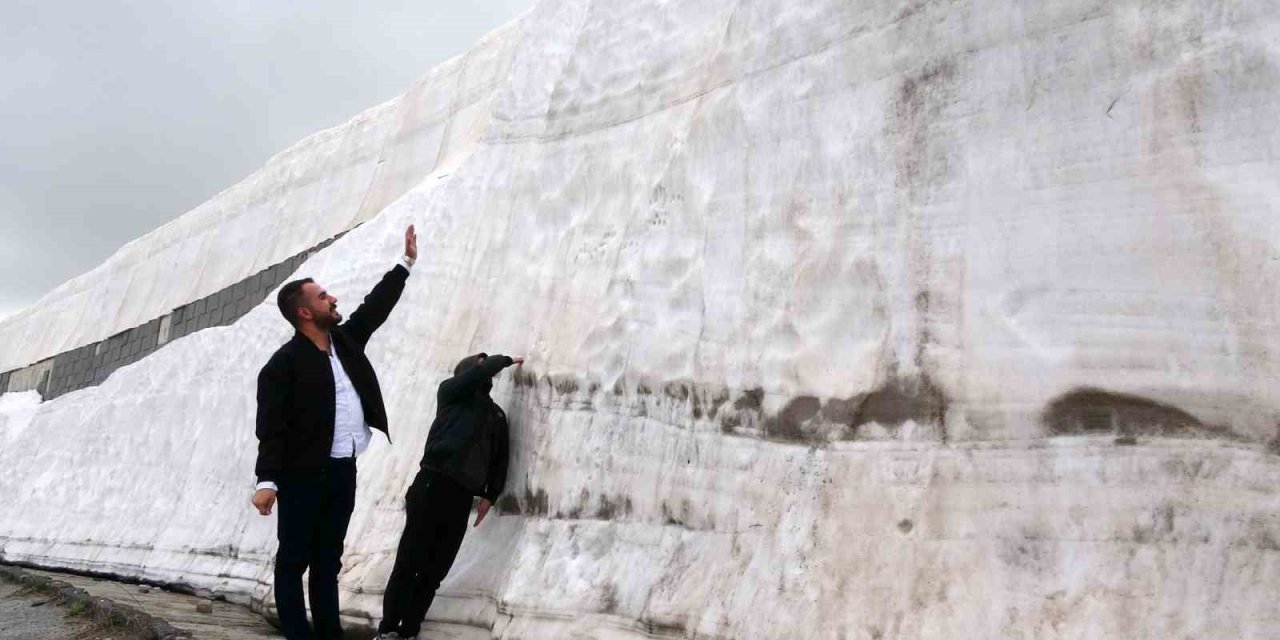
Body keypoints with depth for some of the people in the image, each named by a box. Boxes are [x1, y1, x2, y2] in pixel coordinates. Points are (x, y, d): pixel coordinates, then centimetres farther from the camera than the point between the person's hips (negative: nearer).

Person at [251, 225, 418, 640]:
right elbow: (271, 427, -16)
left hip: (343, 470, 7)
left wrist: (407, 262, 19)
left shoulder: (344, 338, 8)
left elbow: (377, 305, 18)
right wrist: (267, 480, -24)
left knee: (328, 559, 13)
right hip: (304, 474, -7)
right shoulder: (283, 364, -12)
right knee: (294, 559, 4)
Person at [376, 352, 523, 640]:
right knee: (409, 563, -6)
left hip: (463, 495, 5)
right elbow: (479, 374, -9)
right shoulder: (451, 391, 10)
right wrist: (505, 360, 7)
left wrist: (490, 495, 8)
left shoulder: (496, 413, 23)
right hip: (434, 483, -5)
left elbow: (500, 457, 19)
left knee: (434, 572, 3)